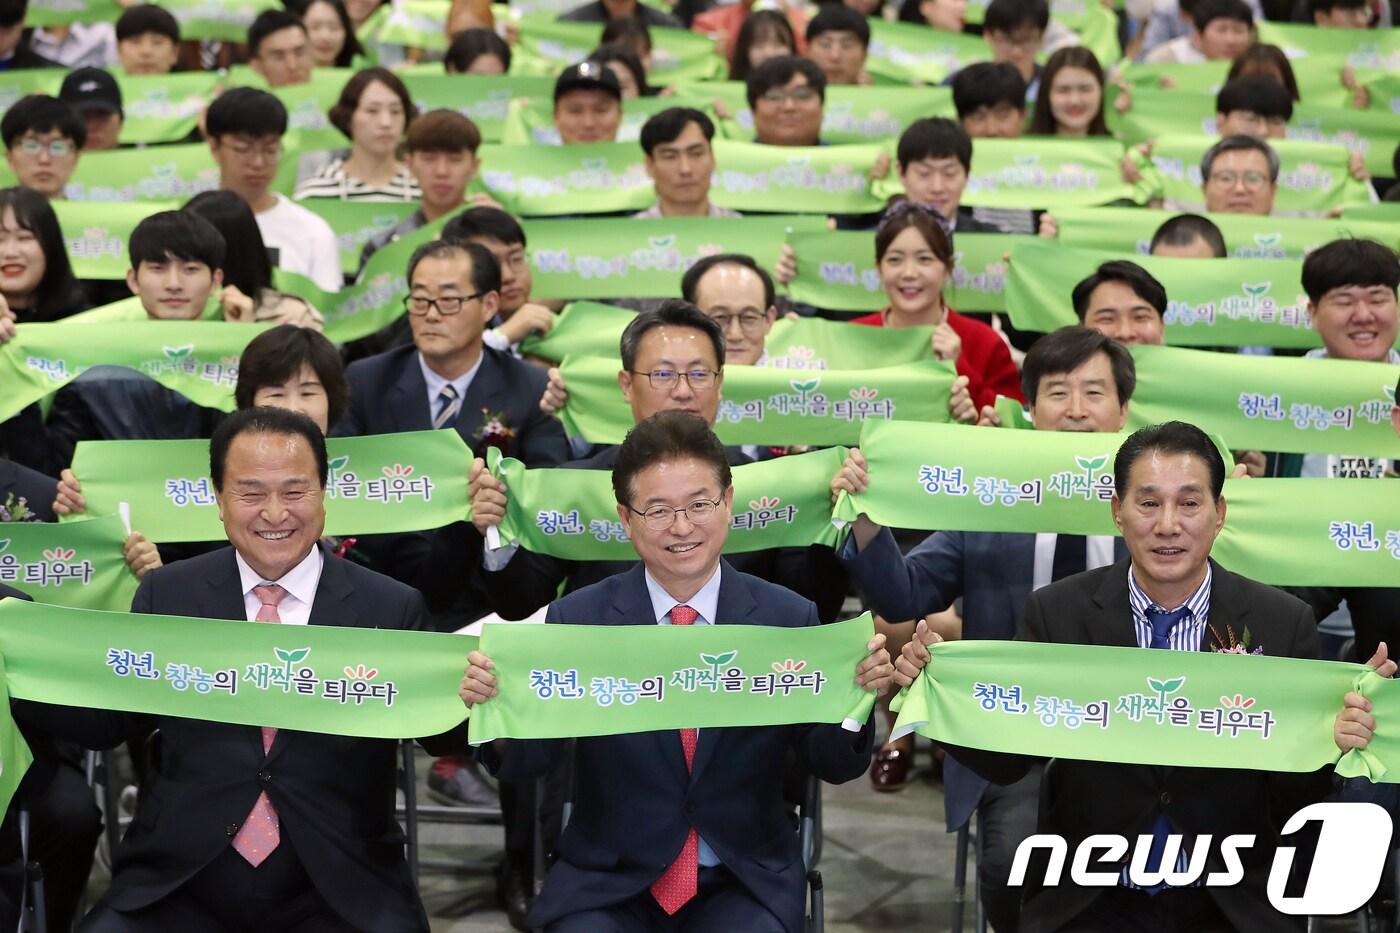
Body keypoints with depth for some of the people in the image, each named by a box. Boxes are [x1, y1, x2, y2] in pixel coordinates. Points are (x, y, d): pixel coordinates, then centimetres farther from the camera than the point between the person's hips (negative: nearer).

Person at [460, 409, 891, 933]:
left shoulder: (788, 618, -1)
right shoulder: (576, 620, -1)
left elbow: (833, 767, 1)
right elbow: (528, 762, -1)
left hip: (746, 884, 0)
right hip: (605, 886, 0)